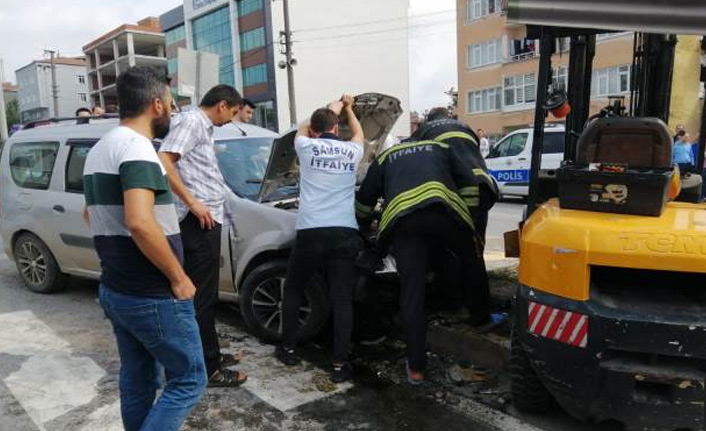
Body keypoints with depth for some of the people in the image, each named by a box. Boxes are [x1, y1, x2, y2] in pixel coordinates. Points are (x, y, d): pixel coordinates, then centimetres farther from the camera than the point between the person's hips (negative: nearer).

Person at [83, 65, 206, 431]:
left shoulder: (99, 150, 14)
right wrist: (178, 277, -20)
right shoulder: (136, 147, -18)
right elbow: (139, 222, -31)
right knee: (188, 380, 3)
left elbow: (91, 214, 27)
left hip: (114, 289, 9)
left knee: (137, 380, 19)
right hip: (152, 296, -9)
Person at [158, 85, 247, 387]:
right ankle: (207, 368, 5)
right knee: (201, 296, -4)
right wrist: (192, 203, -22)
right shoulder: (191, 121, -9)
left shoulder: (204, 127, 20)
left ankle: (211, 355, 30)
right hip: (198, 220, -10)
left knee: (206, 294, 17)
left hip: (207, 219, 10)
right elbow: (163, 161, -22)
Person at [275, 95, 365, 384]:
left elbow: (302, 128, 33)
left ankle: (288, 349, 26)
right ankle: (340, 364, 4)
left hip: (311, 232, -1)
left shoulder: (306, 147, 7)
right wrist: (346, 109, 53)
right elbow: (359, 135, 39)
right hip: (345, 234, 1)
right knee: (342, 299, 4)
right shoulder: (352, 152, 12)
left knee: (293, 290, 19)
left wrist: (330, 109, 42)